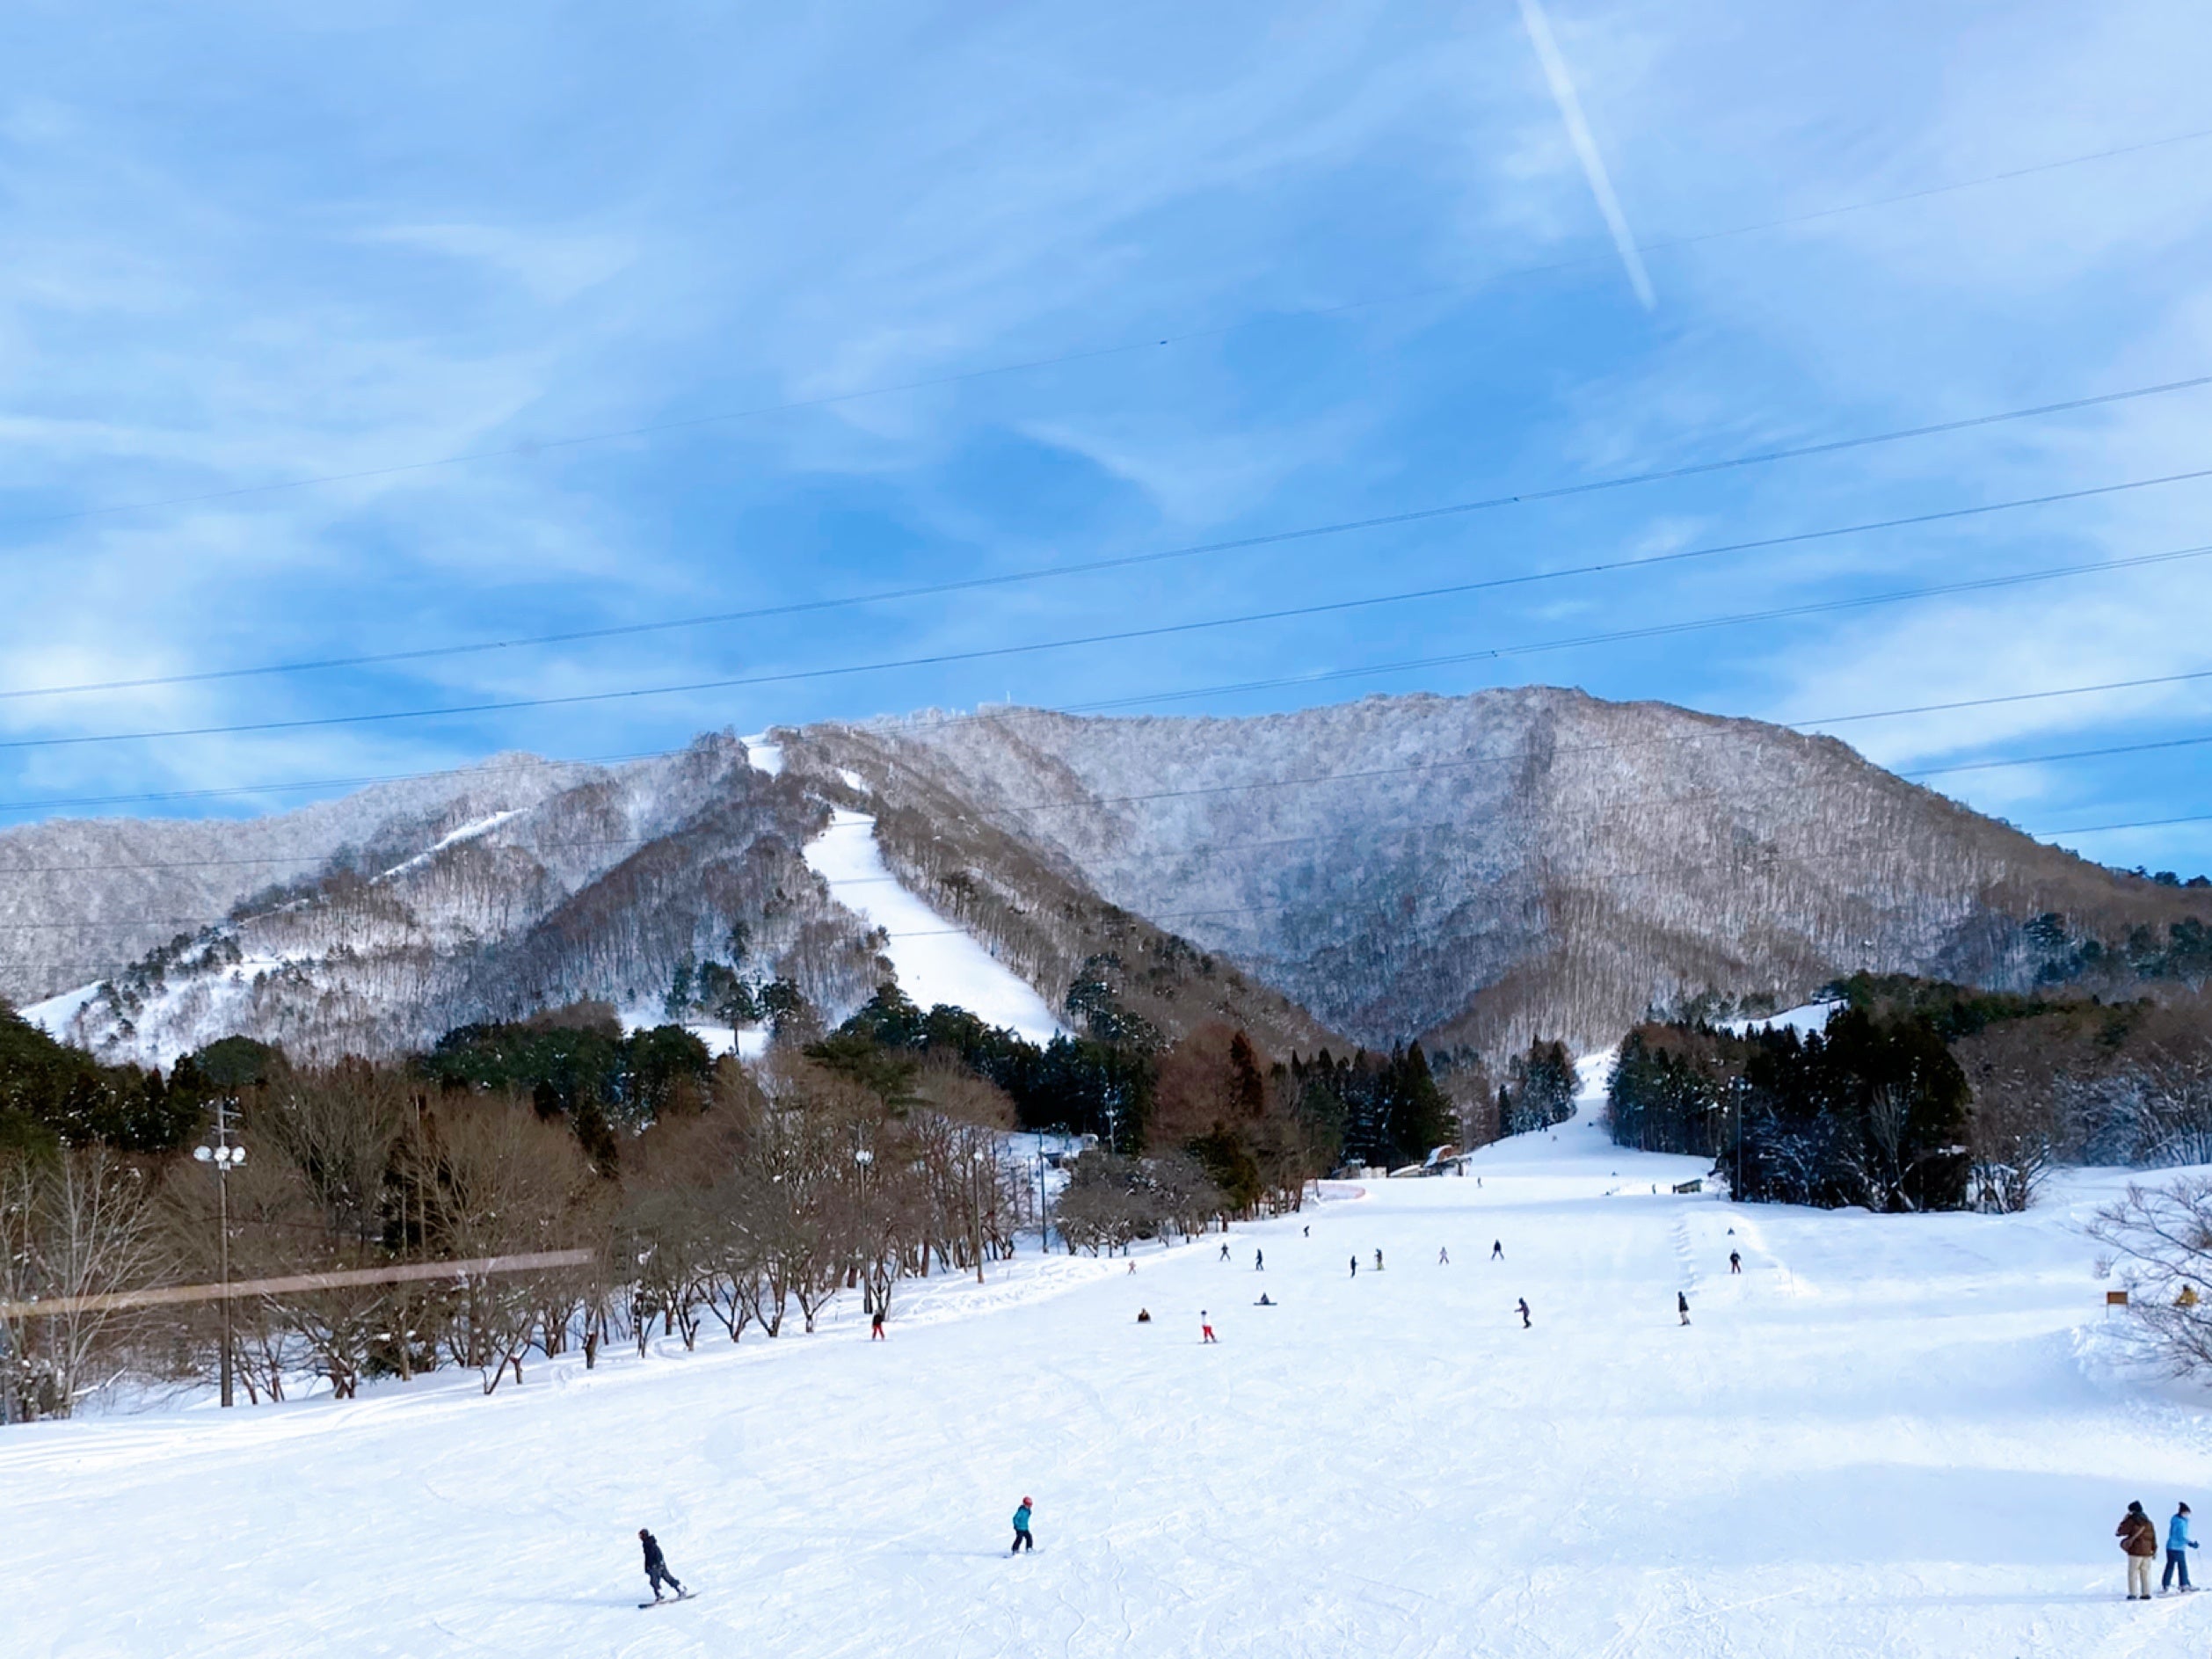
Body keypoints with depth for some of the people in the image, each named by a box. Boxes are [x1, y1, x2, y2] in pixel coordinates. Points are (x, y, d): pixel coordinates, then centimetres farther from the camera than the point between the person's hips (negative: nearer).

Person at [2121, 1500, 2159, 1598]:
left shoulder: (2131, 1521, -8)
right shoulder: (2148, 1521, 9)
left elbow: (2118, 1533, -7)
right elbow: (2153, 1536, 12)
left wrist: (2124, 1521, 2)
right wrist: (2154, 1550, 20)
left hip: (2135, 1552, -5)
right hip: (2147, 1551, 5)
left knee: (2133, 1572, -1)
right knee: (2146, 1573, 11)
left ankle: (2133, 1594, -6)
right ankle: (2146, 1593, 9)